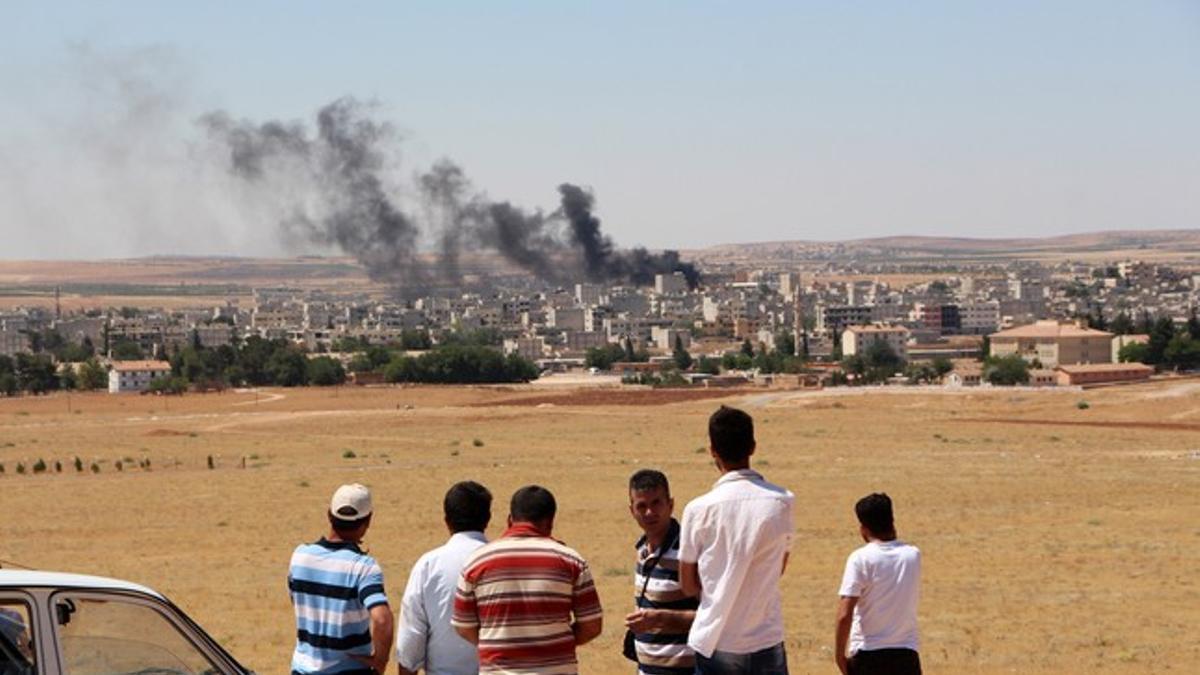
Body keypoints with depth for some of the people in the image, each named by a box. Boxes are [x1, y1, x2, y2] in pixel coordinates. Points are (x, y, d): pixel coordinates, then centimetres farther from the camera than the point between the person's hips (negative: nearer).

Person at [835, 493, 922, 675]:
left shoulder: (860, 559, -11)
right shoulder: (913, 555, 2)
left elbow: (844, 615, -17)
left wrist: (839, 654, -5)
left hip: (867, 655, -3)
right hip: (906, 655, 3)